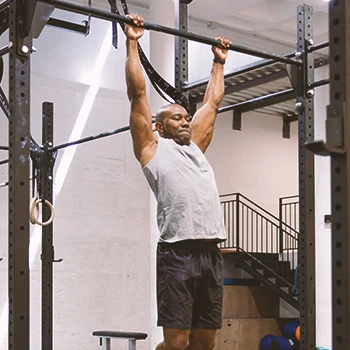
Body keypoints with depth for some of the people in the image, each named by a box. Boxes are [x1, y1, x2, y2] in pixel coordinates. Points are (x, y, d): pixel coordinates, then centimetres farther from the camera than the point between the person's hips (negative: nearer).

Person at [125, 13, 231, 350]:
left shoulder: (195, 146, 26)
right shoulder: (152, 147, 10)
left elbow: (212, 101, 35)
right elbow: (138, 93, 7)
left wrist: (219, 61, 40)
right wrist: (132, 43, 9)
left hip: (211, 253, 6)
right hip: (178, 253, -6)